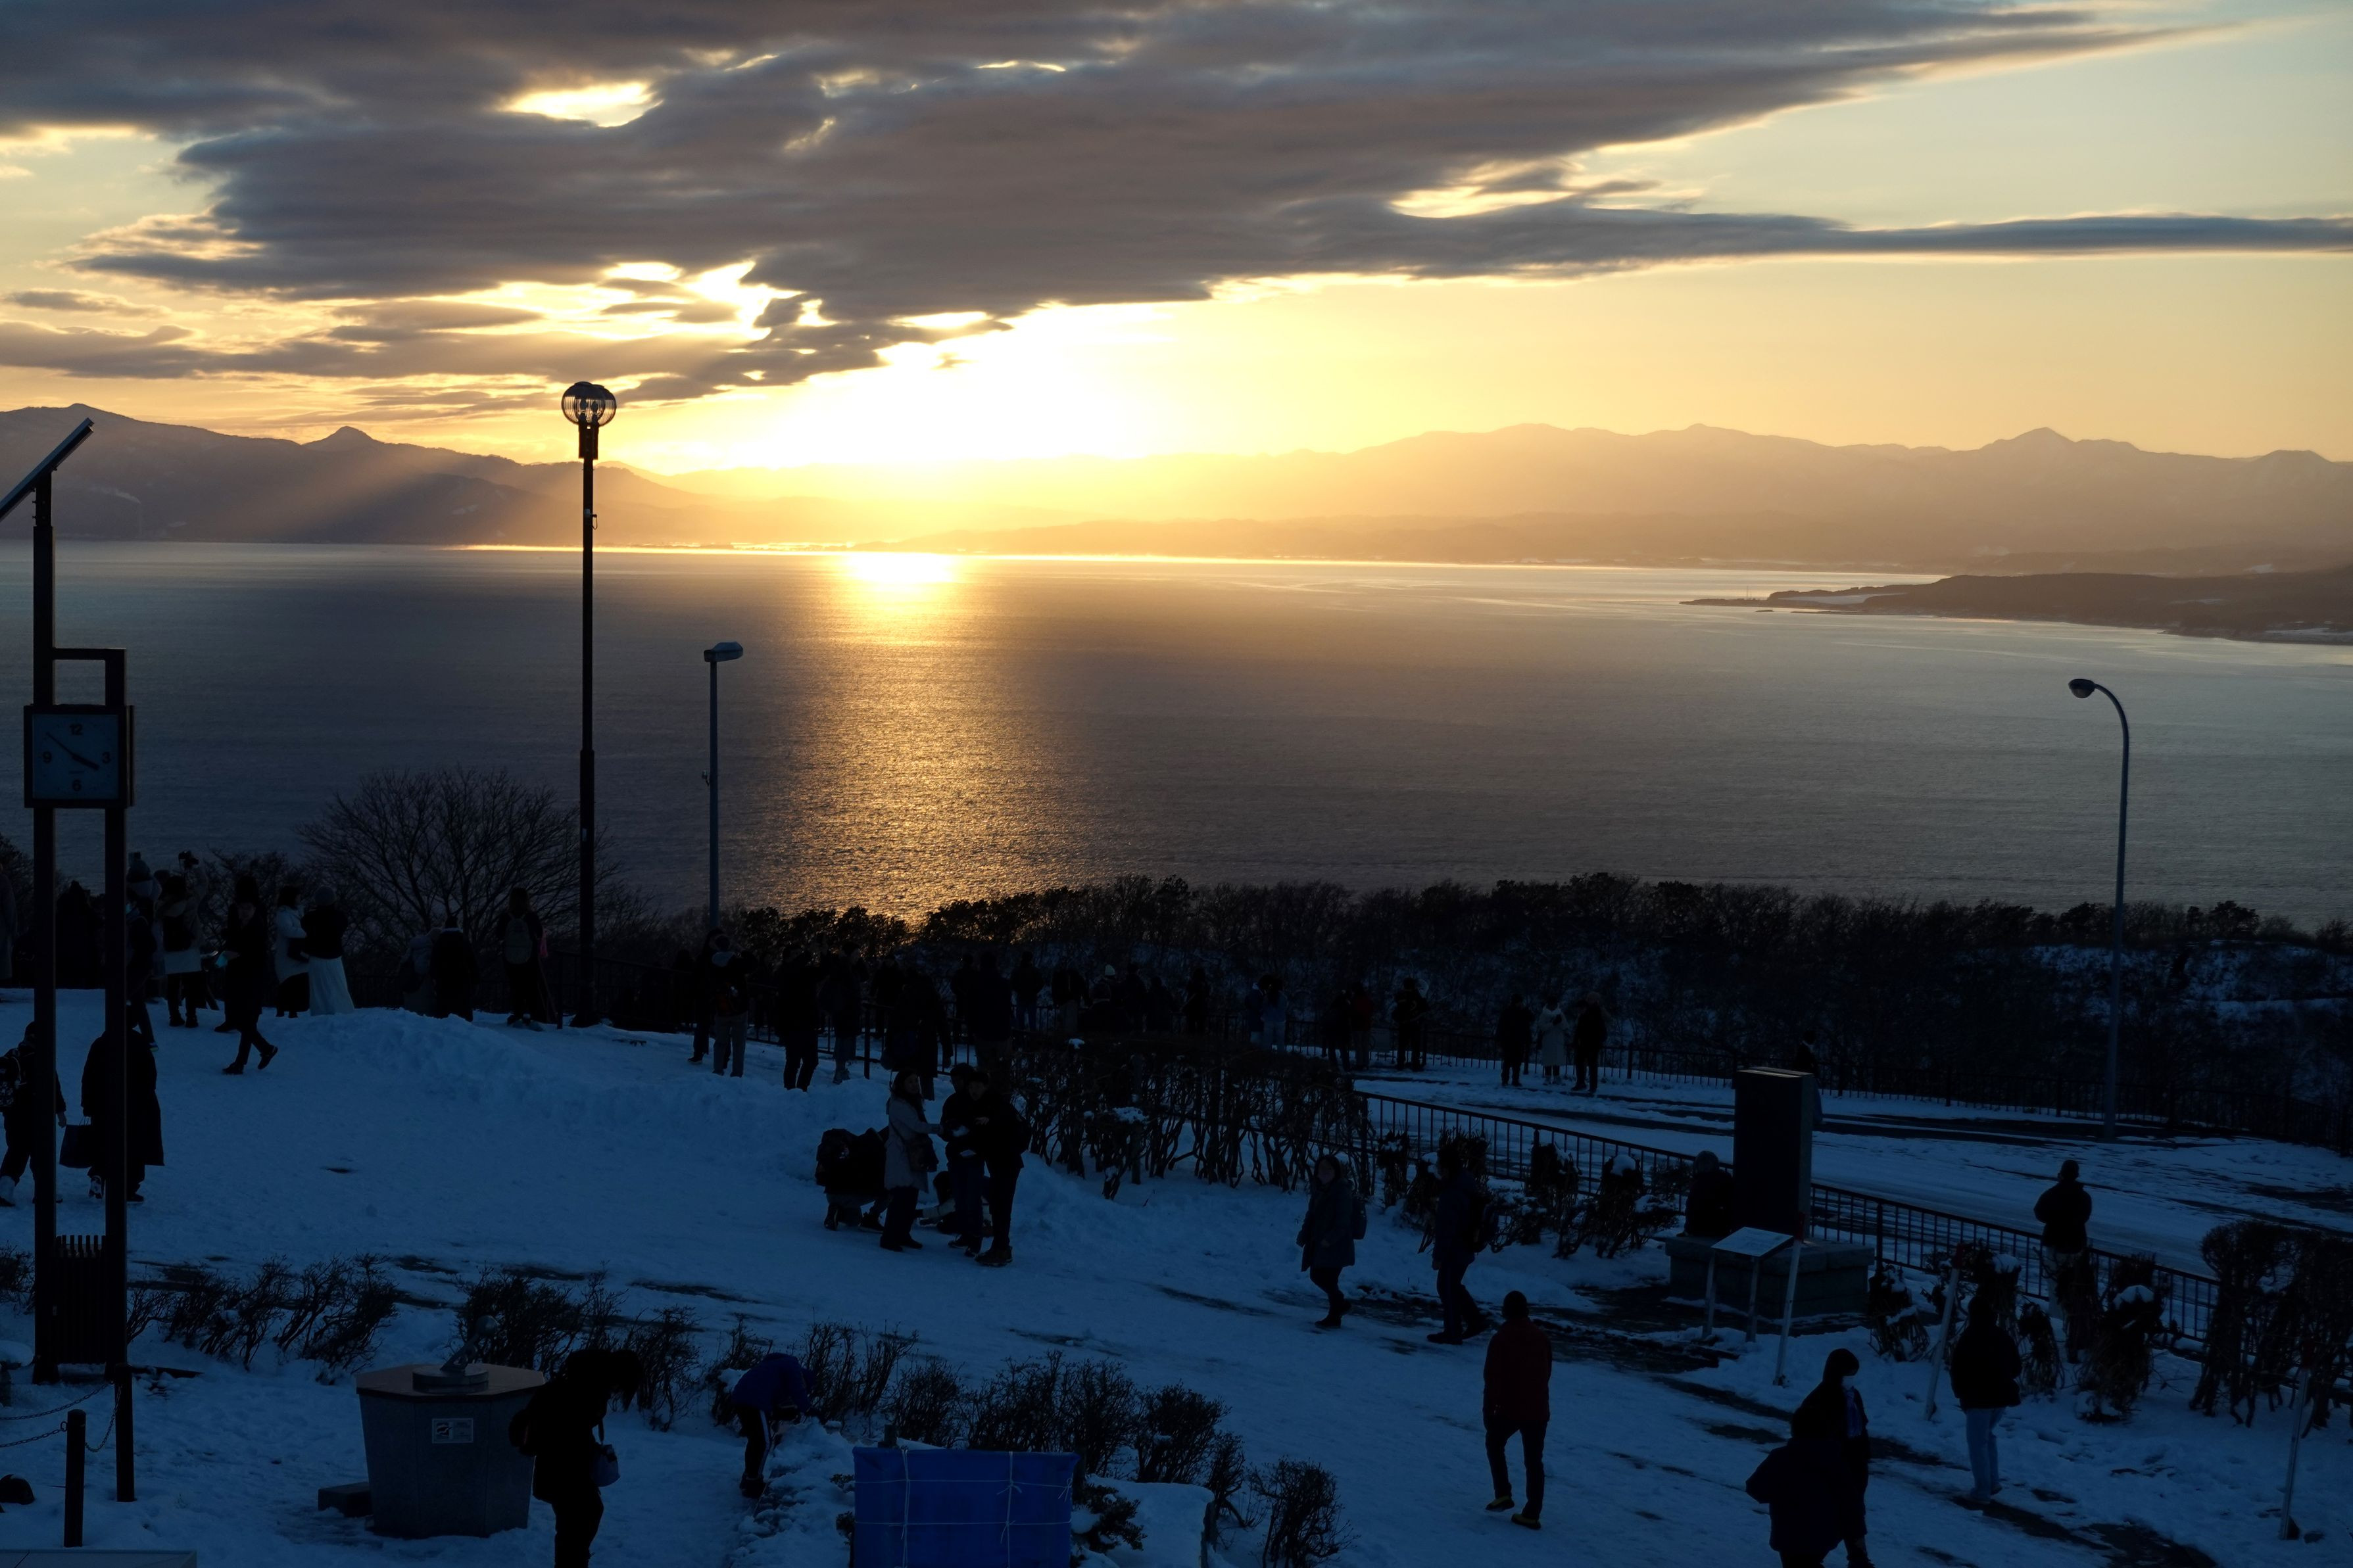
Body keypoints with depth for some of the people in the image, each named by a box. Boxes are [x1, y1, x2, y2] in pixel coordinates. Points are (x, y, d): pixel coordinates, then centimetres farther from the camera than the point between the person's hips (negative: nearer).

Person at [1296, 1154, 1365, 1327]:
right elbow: (1311, 1216, 15)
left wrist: (1330, 1239, -27)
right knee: (1316, 1276, 12)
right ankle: (1340, 1304, 28)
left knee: (1328, 1280, -7)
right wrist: (1303, 1236, 4)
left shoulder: (1342, 1192, -14)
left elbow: (1343, 1222, -19)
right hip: (1319, 1244, 8)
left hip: (1337, 1246, -8)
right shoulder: (1319, 1190, 11)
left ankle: (1334, 1317, 7)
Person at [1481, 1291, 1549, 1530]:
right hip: (1538, 1410, 3)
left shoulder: (1500, 1340, -11)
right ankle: (1532, 1514, 4)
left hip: (1509, 1409, -3)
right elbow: (1547, 1373, 13)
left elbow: (1493, 1378, -11)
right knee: (1534, 1461, 7)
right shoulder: (1542, 1338, 4)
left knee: (1494, 1444, 21)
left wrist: (1488, 1409, -2)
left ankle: (1503, 1493, 8)